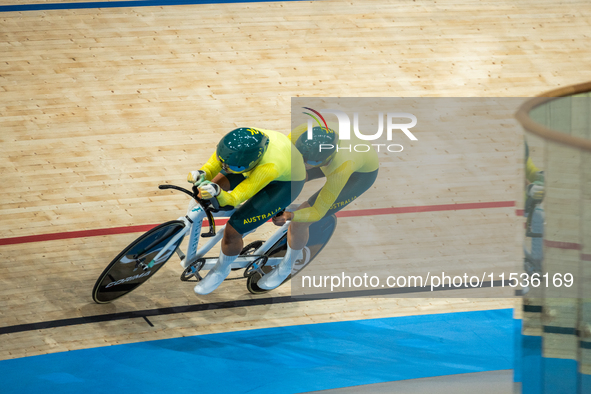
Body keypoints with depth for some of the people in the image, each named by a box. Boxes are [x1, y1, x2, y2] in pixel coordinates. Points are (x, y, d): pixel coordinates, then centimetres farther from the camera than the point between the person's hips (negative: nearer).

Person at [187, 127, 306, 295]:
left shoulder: (270, 166, -46)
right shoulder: (236, 141, -32)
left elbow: (233, 199, -39)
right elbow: (212, 166, -20)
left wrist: (218, 193, -59)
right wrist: (202, 174, -42)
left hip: (286, 182, -6)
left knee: (232, 230, -13)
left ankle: (221, 269, 17)